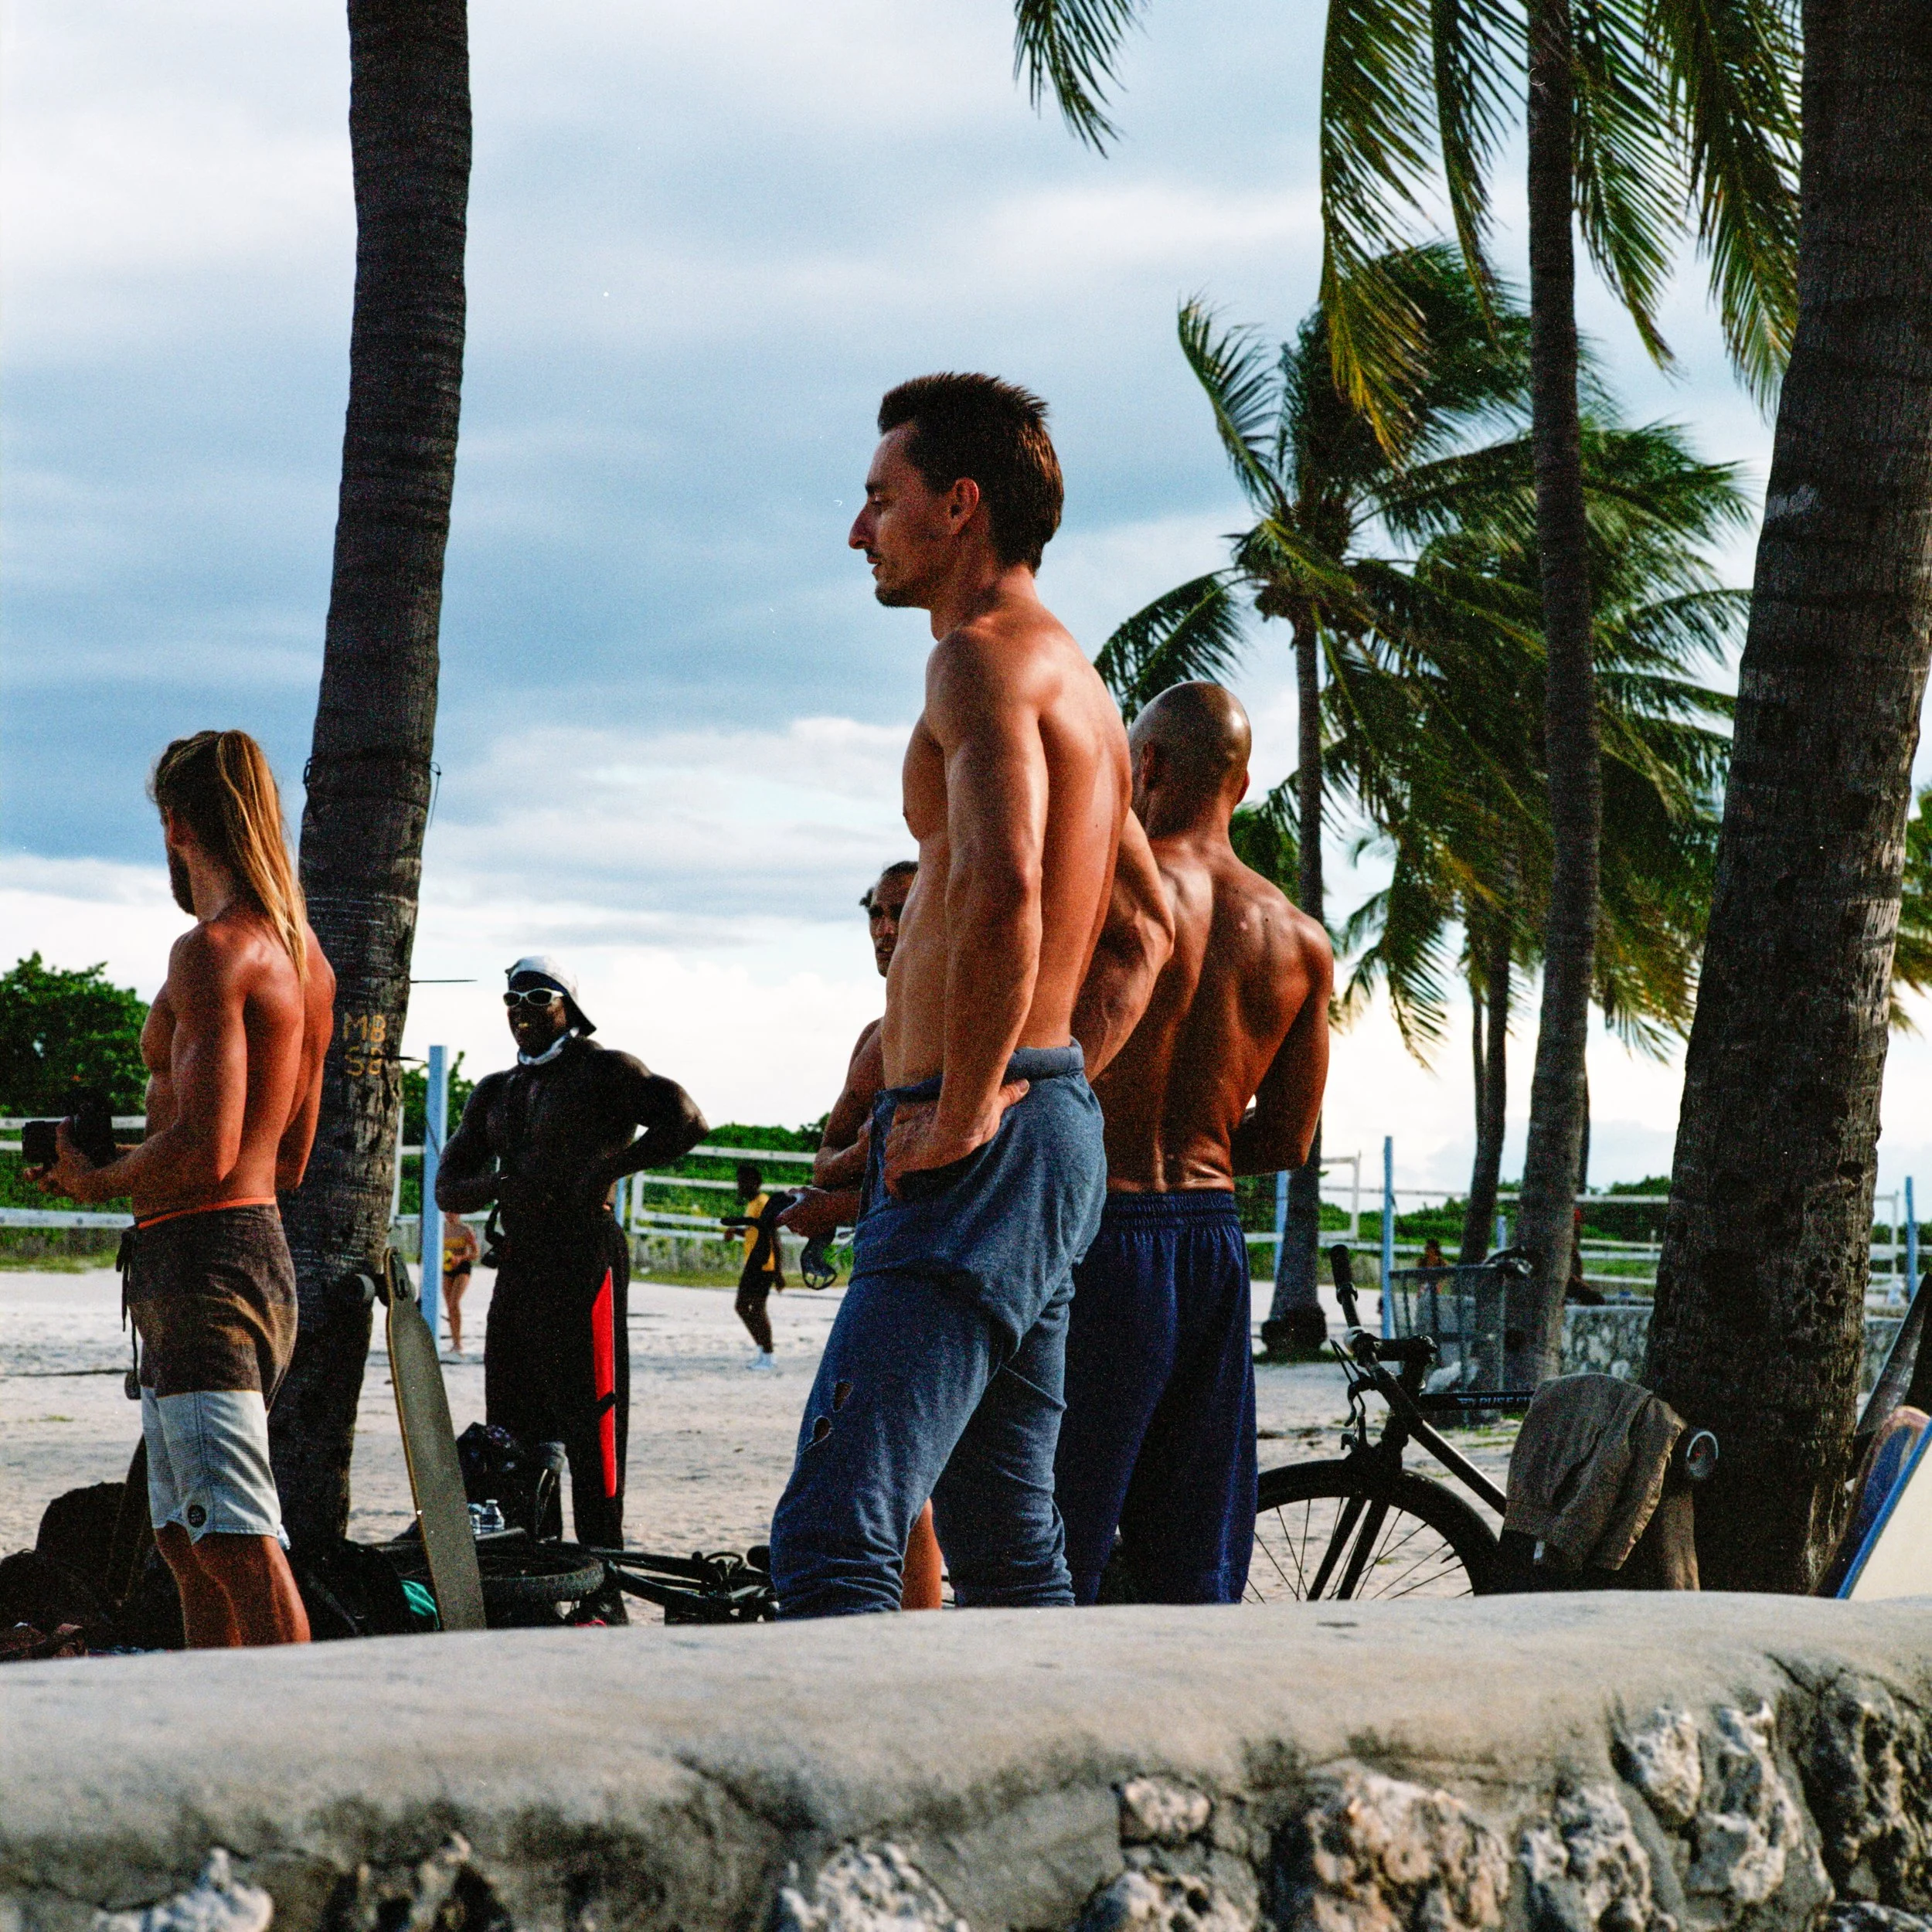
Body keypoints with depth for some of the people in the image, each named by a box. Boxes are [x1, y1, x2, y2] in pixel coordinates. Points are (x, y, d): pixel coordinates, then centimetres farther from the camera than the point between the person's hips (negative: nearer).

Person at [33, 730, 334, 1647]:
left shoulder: (214, 951, -14)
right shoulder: (305, 958, 16)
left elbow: (205, 1150, -22)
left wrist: (95, 1178, -5)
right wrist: (131, 1165, 25)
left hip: (202, 1259, -10)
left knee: (240, 1545, -13)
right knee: (187, 1540, 15)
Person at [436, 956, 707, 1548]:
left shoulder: (603, 1071, -1)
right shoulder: (496, 1092, 21)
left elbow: (686, 1120, -13)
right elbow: (448, 1188, 17)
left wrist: (608, 1169, -17)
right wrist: (498, 1184, -5)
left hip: (583, 1258, -8)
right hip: (517, 1264, 8)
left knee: (589, 1413, -10)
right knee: (511, 1422, 7)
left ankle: (601, 1559, -10)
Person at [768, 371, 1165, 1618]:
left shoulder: (986, 657, -10)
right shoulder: (1077, 681, 22)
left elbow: (1004, 893, -26)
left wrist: (963, 1109, -19)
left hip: (989, 1149, -11)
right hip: (1058, 1126, 11)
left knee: (833, 1541, -18)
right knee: (1010, 1553, 13)